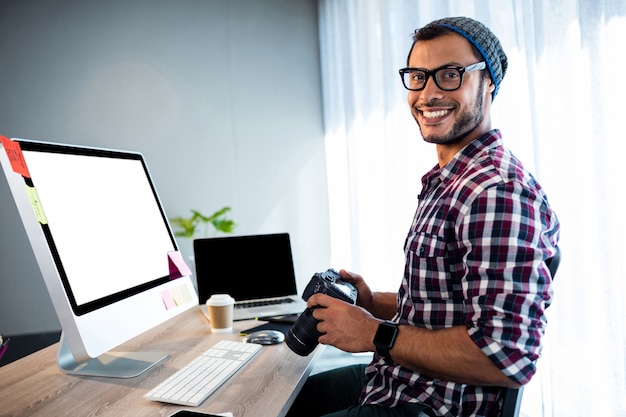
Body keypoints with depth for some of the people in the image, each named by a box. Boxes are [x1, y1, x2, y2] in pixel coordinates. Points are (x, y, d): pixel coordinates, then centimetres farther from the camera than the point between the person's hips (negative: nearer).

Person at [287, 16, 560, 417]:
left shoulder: (499, 192, -25)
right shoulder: (446, 182, 8)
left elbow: (508, 357, -31)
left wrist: (375, 334, -23)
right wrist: (375, 303, 2)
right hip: (396, 379, 9)